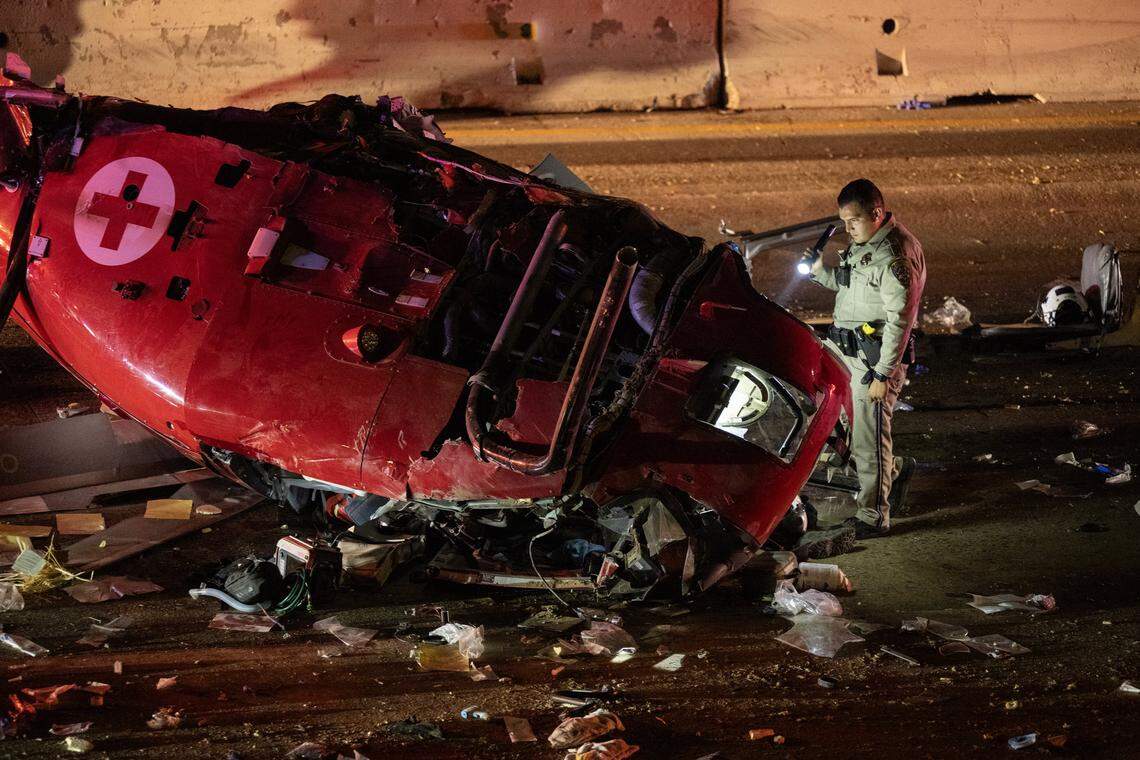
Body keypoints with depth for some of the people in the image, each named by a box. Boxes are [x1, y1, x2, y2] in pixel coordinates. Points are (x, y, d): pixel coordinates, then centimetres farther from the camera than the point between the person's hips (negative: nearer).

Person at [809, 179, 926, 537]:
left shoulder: (897, 254, -19)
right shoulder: (864, 243, 12)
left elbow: (899, 320, -21)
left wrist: (883, 374, -22)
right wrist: (820, 270, 7)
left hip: (874, 356, -10)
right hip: (843, 347, 10)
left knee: (868, 436, -3)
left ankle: (873, 516, 9)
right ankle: (894, 469, 29)